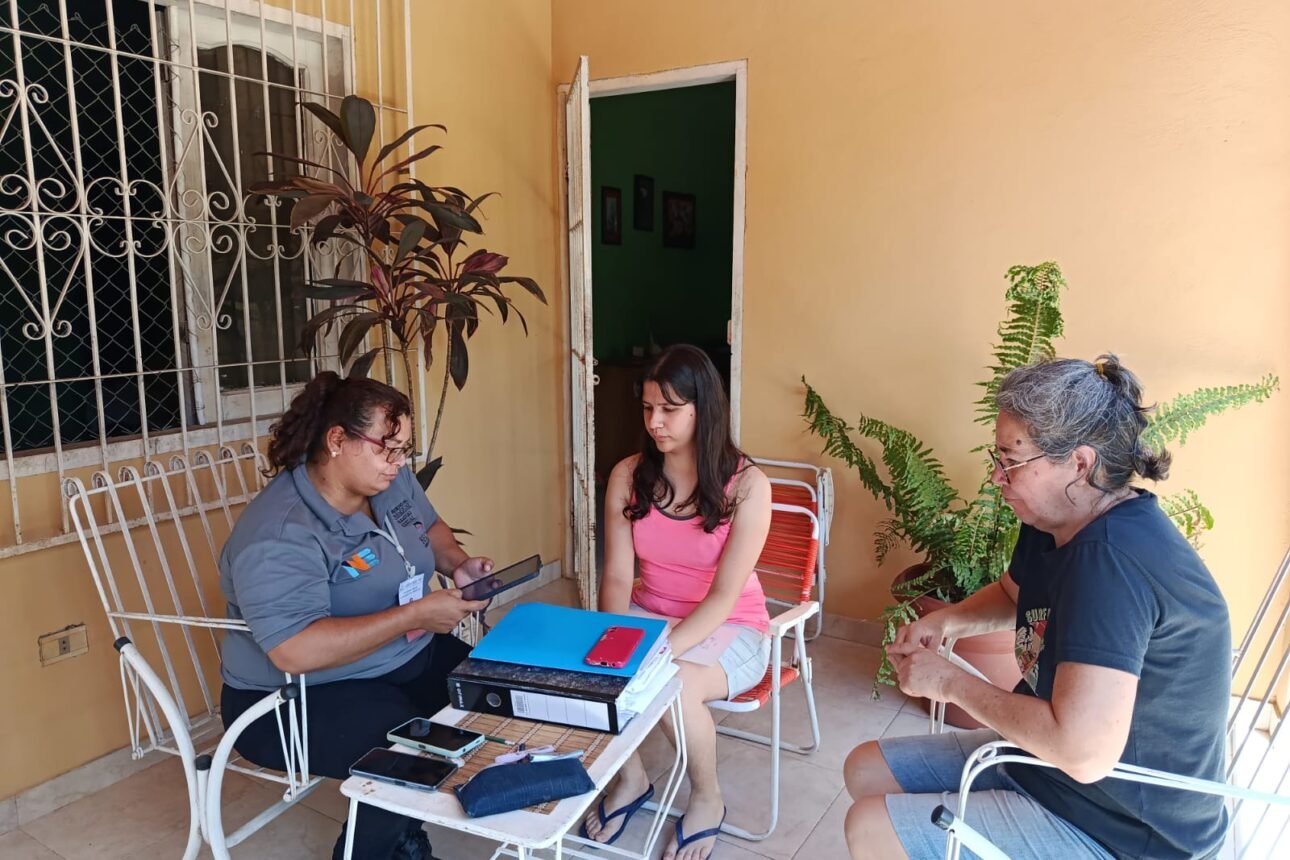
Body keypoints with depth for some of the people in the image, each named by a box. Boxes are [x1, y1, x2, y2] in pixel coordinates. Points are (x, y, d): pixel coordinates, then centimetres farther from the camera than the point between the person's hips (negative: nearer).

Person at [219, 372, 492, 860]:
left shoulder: (389, 481, -2)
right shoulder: (279, 536, -28)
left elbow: (429, 526, 16)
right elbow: (296, 652, -36)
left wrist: (459, 564, -6)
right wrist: (416, 614, -34)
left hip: (407, 658, 9)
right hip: (298, 699, -8)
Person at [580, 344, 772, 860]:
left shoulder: (746, 485, -18)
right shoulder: (628, 476, -6)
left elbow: (724, 595, -22)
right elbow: (617, 578, -7)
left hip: (729, 631, -3)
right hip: (648, 619, 4)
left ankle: (707, 799, 0)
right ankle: (630, 778, 5)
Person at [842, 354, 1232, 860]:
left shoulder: (1110, 558, -32)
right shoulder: (1051, 525, -1)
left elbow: (1084, 751, -39)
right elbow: (1013, 595, 22)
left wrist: (949, 681, -24)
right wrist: (946, 621, 0)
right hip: (1042, 756, 9)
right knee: (866, 771, 11)